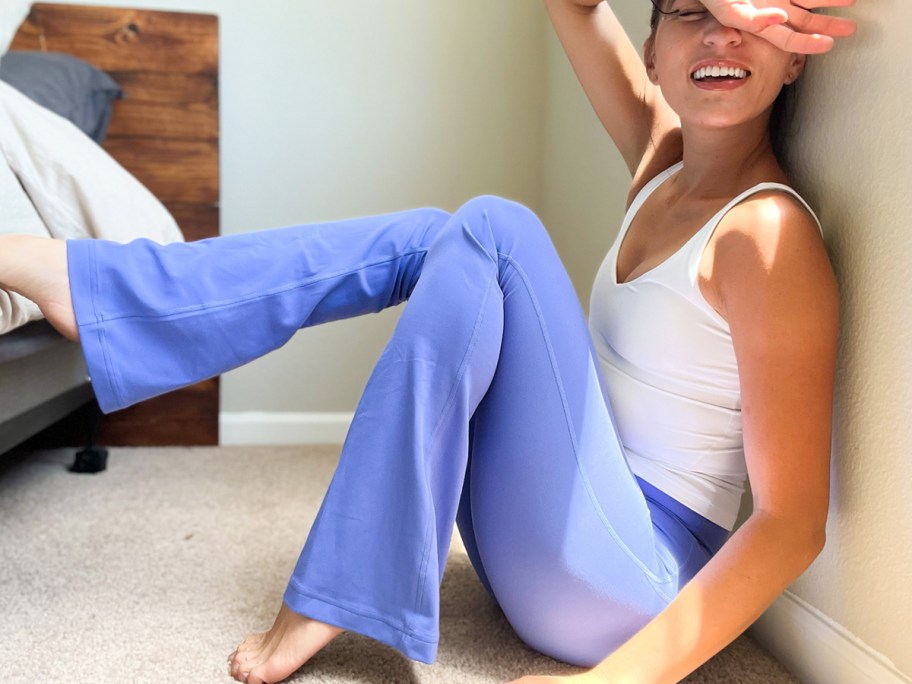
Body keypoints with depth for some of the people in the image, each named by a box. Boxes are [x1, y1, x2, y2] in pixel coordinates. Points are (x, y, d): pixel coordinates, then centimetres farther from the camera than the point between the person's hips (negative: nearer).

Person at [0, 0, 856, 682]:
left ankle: (331, 603, -17)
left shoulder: (768, 232, -18)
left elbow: (794, 522, -20)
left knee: (490, 231, -21)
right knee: (432, 241, -2)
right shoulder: (664, 157, 4)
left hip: (627, 591, -7)